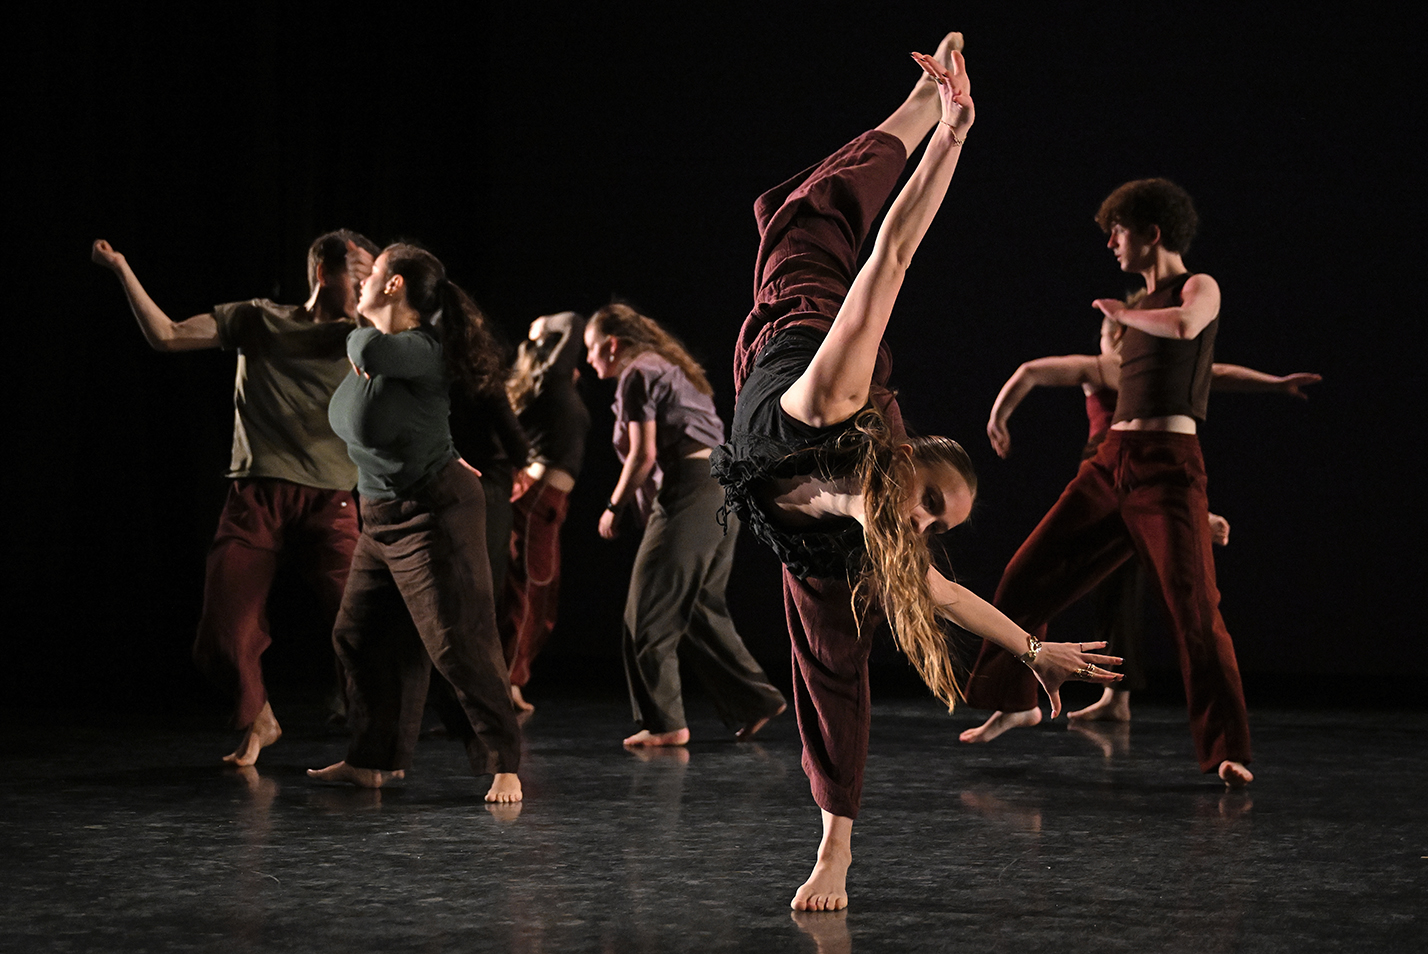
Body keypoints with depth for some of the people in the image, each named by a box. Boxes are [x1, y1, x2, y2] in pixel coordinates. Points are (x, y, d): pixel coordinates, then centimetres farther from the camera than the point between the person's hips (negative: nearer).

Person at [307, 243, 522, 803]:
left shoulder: (423, 352, -23)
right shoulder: (364, 343, 5)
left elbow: (372, 350, -42)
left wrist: (361, 343, -18)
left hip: (434, 511, -10)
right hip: (382, 515, 10)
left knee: (458, 645, -10)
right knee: (361, 637, 14)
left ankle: (503, 768, -4)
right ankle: (374, 761, 25)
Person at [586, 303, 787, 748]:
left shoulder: (637, 375, -5)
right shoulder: (671, 370, 23)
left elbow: (644, 455, -13)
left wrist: (614, 506, -3)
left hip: (689, 493, -10)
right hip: (724, 488, 10)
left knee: (649, 615, -3)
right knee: (699, 609, 16)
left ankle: (663, 722, -1)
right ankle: (755, 699, 13)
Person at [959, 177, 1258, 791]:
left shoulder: (1198, 288, -1)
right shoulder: (1143, 305, 21)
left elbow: (1187, 327, -25)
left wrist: (1122, 314, -9)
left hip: (1167, 469, -8)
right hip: (1111, 464, 8)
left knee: (1195, 612, -13)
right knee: (1029, 574, 10)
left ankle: (1226, 751, -5)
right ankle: (1014, 701, 28)